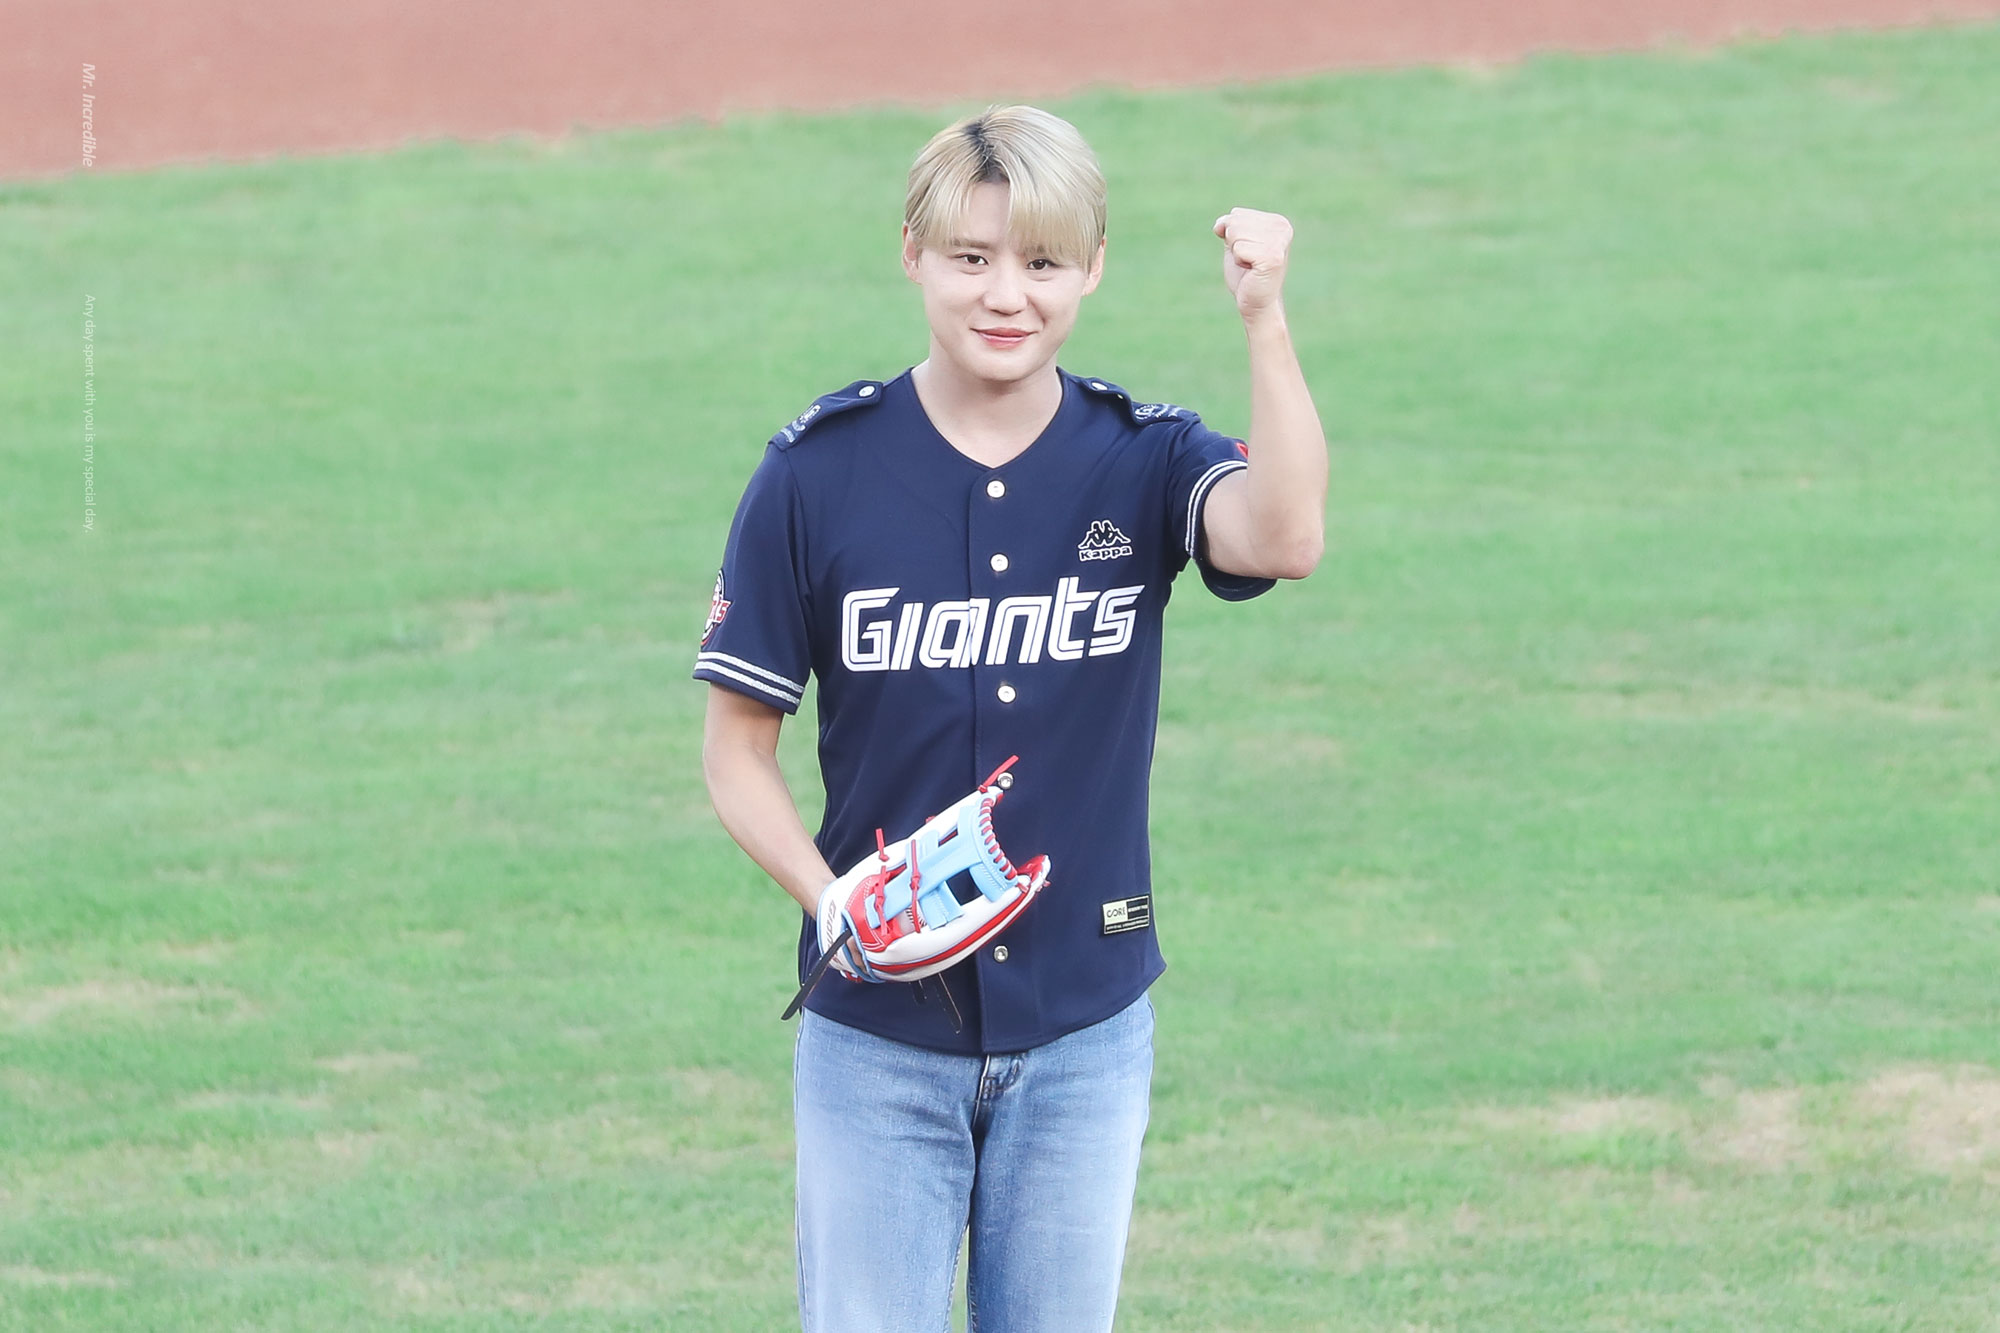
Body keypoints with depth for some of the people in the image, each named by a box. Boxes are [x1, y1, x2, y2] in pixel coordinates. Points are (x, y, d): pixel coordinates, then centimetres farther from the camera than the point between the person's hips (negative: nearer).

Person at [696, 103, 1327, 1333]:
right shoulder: (819, 472, -5)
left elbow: (1284, 539, -26)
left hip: (1085, 1034, 1)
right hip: (877, 1040, -1)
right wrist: (834, 900, -17)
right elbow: (738, 747, 0)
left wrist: (1266, 320, -34)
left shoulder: (1141, 460, -3)